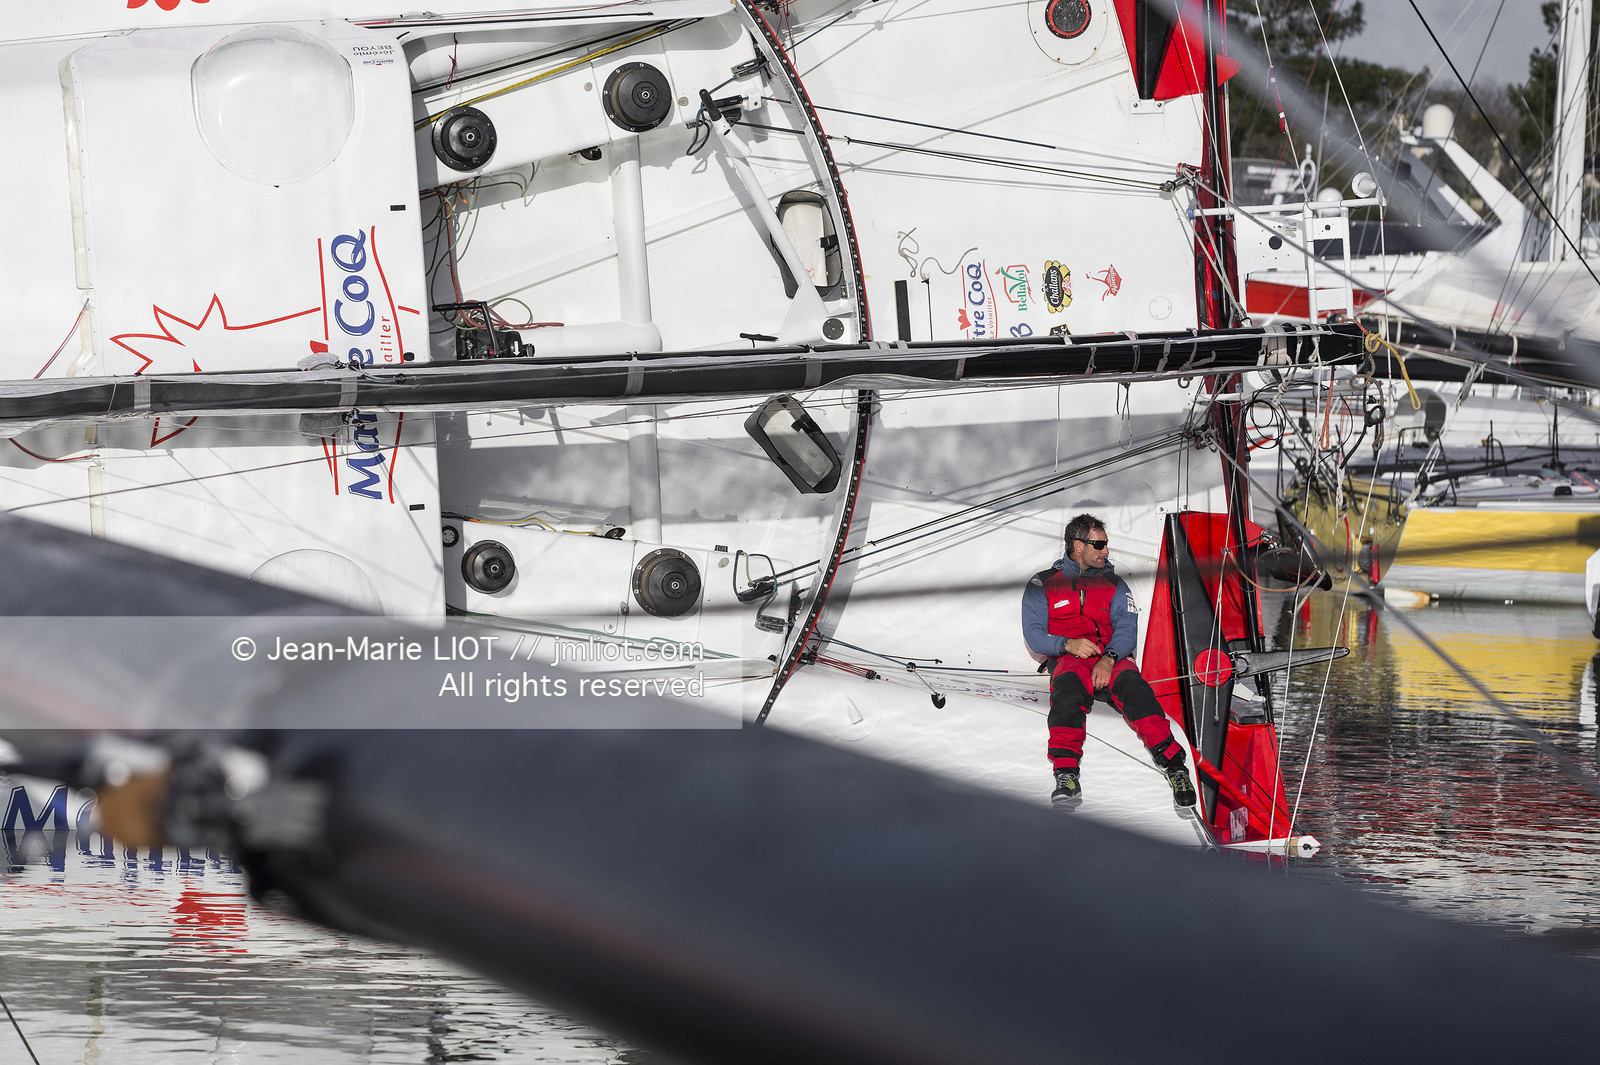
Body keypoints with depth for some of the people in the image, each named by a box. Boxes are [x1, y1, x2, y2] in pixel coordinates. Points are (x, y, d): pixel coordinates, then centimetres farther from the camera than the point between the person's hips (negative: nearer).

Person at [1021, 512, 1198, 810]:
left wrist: (1109, 658, -16)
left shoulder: (1114, 584, 22)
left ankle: (1174, 766, -45)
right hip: (1069, 660, -1)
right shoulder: (1042, 585, 16)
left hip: (1112, 659, 1)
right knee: (1067, 688, -38)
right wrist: (1068, 644, -15)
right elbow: (1034, 635, 6)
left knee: (1131, 685, -34)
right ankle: (1066, 777, -50)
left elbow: (1127, 628, 7)